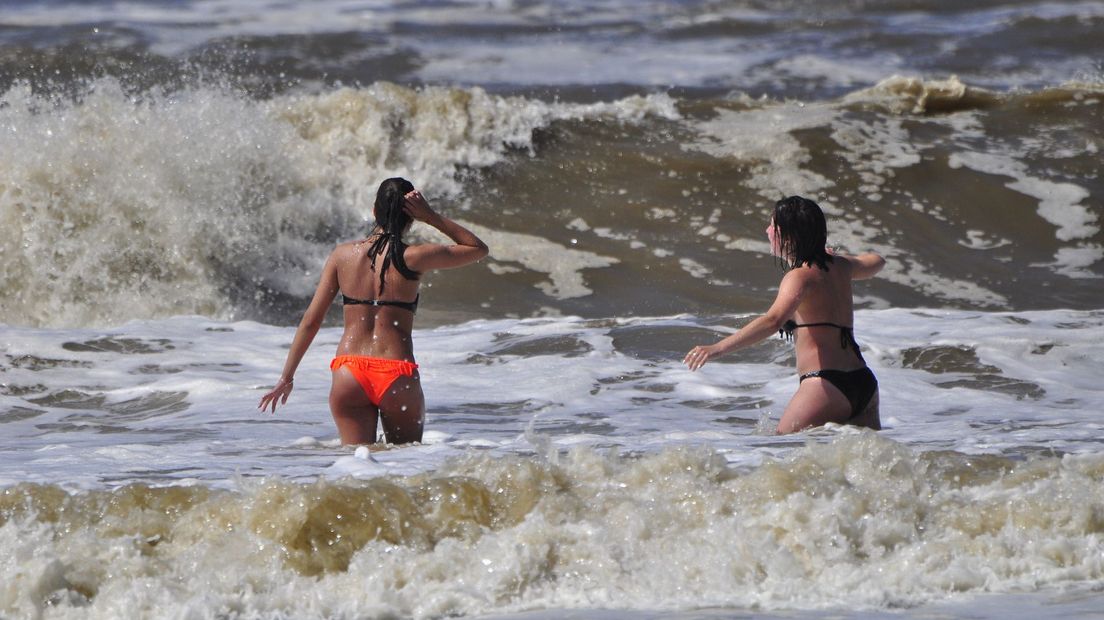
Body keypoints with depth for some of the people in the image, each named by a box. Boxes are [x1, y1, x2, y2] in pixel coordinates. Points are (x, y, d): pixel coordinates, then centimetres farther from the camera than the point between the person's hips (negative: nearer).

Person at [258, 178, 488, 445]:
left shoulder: (343, 254, 5)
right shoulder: (413, 258, -3)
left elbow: (311, 320, 7)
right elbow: (478, 248, 11)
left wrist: (286, 376, 14)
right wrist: (432, 217, 6)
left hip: (349, 375, 2)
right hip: (397, 376, -2)